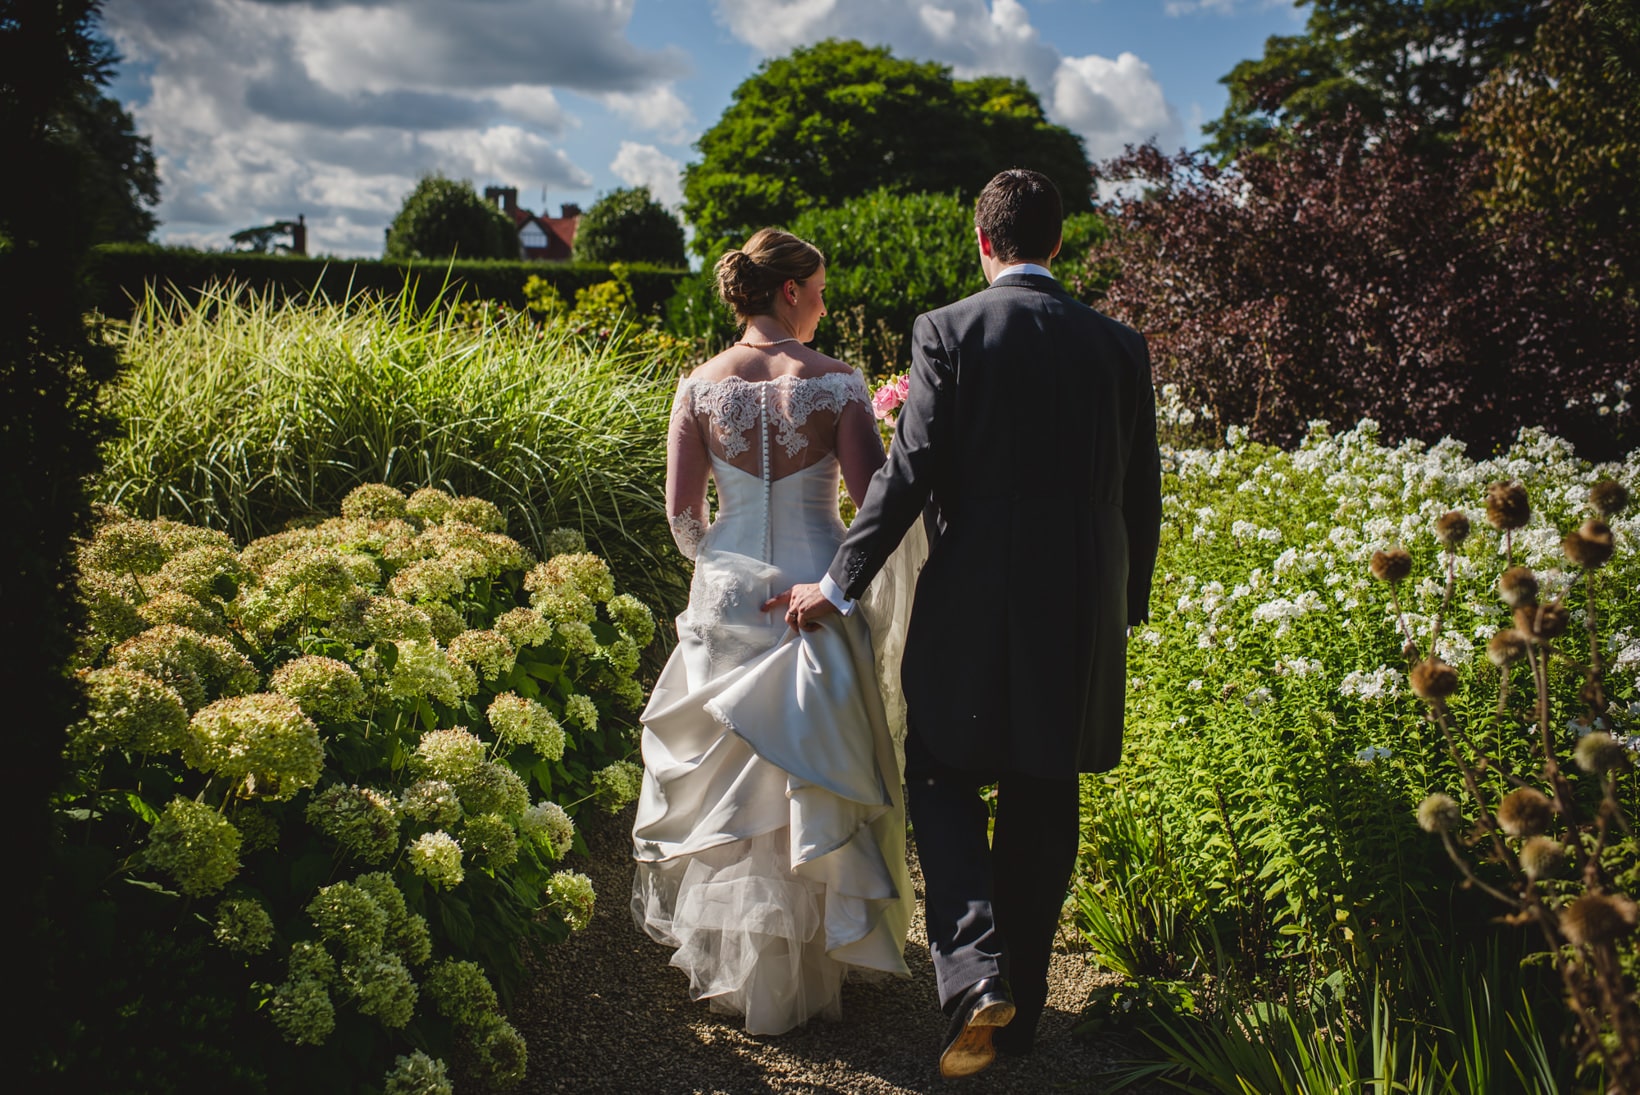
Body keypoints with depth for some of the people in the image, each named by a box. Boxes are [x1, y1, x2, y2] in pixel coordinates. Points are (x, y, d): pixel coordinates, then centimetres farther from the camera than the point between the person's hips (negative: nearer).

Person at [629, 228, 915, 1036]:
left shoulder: (701, 385, -2)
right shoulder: (835, 383, -9)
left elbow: (681, 511, 1)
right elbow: (872, 498, -12)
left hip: (729, 594, 2)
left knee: (725, 779, 15)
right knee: (814, 779, 10)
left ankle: (728, 961, 27)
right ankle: (807, 968, 19)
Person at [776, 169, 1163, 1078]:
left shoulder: (948, 331, -6)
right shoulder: (1118, 344, 5)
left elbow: (909, 475, -11)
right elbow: (1141, 496, 8)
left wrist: (838, 586, -2)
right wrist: (1124, 608, 20)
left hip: (972, 601, -3)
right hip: (1083, 614, 4)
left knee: (941, 776, 13)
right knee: (1041, 807, 14)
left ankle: (976, 972, -4)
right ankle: (1022, 1006, 25)